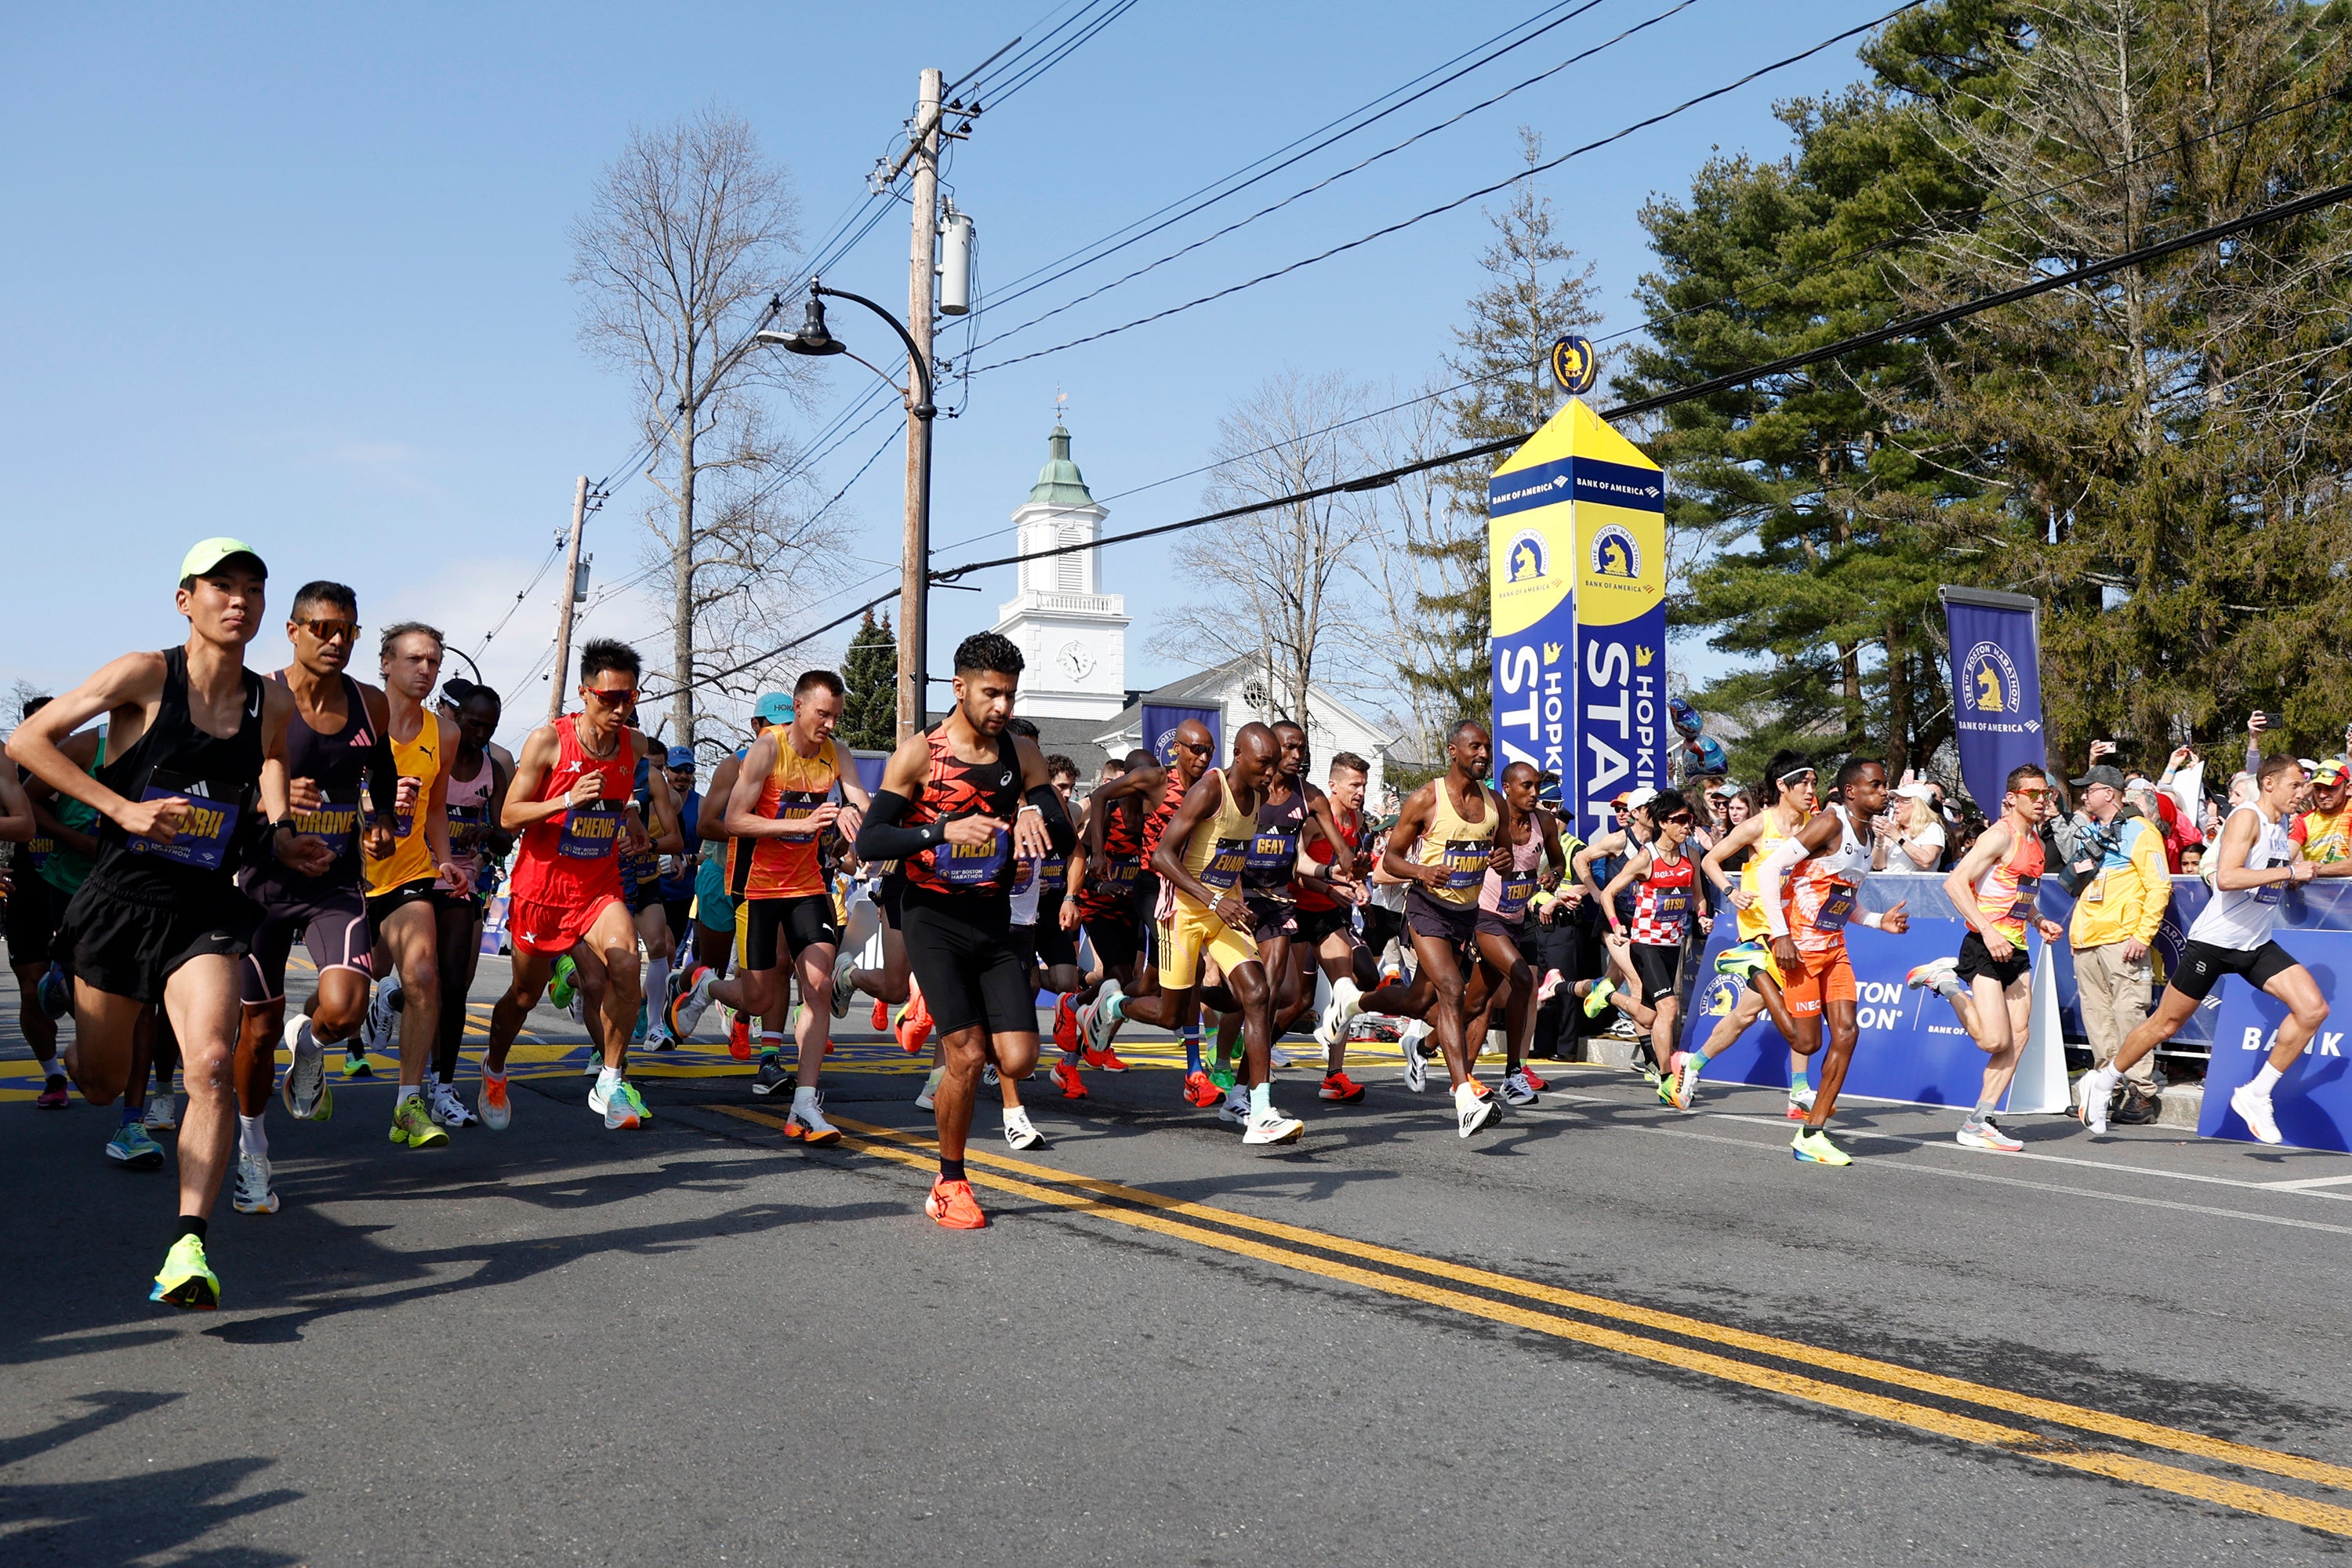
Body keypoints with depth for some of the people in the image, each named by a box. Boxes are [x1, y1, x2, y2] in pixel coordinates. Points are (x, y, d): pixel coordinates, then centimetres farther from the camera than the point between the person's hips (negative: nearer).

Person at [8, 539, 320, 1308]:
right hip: (120, 900, -1)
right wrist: (124, 808, -16)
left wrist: (282, 841, -1)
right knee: (101, 1083, 12)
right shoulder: (147, 675, -8)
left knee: (212, 1064, -20)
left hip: (206, 911, 2)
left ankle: (189, 1246, -19)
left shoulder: (273, 703, 4)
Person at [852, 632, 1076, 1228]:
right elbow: (869, 842, -12)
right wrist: (944, 830, -27)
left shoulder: (1022, 755, 6)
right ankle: (950, 1184, 10)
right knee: (969, 1056, -12)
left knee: (1018, 1060, -6)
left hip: (994, 920, 4)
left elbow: (1066, 839, 3)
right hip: (935, 917, -4)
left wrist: (1035, 816, -20)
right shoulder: (918, 753, -7)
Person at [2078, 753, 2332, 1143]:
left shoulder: (2285, 829, 12)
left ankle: (2255, 1095, -1)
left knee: (2313, 1009, -10)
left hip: (2258, 946, 7)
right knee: (2167, 1023, 1)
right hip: (2214, 940, -7)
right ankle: (2102, 1080, 20)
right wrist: (2288, 871, -24)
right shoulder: (2246, 817, -13)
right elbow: (2225, 878, -27)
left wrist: (2304, 871, 5)